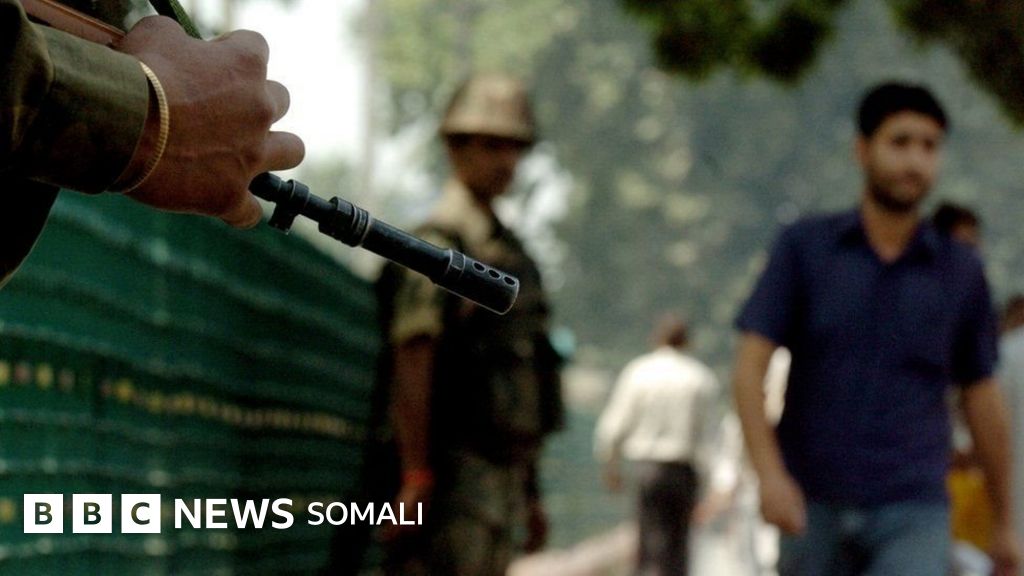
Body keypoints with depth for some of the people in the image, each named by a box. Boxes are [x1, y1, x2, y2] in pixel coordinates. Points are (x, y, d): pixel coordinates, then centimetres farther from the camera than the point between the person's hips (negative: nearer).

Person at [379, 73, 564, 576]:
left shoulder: (506, 249, 20)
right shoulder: (440, 242, -9)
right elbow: (411, 363, -18)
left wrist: (529, 491, 21)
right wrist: (416, 477, -24)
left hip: (505, 472, 10)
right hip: (455, 473, -10)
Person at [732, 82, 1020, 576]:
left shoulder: (961, 271, 5)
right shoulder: (804, 247, 1)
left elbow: (982, 398, 13)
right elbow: (750, 368, -4)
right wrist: (769, 474, -20)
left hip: (912, 515, -1)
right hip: (813, 508, 1)